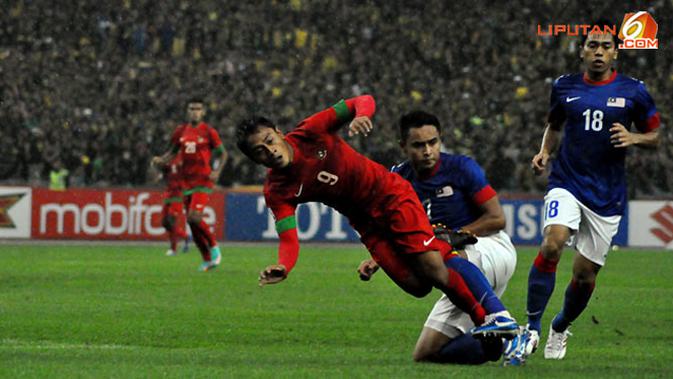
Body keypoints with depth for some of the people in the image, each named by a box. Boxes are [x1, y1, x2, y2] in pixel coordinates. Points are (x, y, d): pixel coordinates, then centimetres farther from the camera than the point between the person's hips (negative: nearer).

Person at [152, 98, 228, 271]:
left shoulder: (209, 132, -3)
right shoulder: (181, 132, 10)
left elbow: (222, 153, 3)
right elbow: (173, 152, 20)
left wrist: (217, 171, -12)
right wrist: (160, 160, 0)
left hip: (203, 181, -5)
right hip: (187, 182, 5)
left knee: (194, 217, -21)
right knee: (192, 222, 5)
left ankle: (214, 247, 1)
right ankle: (207, 260, 16)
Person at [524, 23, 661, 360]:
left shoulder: (632, 91, 0)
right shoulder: (565, 87, 5)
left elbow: (654, 136, 8)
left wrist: (633, 138, -13)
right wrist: (544, 152, 4)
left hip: (607, 195, 0)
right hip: (567, 184, 0)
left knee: (585, 275, 4)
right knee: (552, 244, -28)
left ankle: (560, 329, 33)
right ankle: (532, 328, -23)